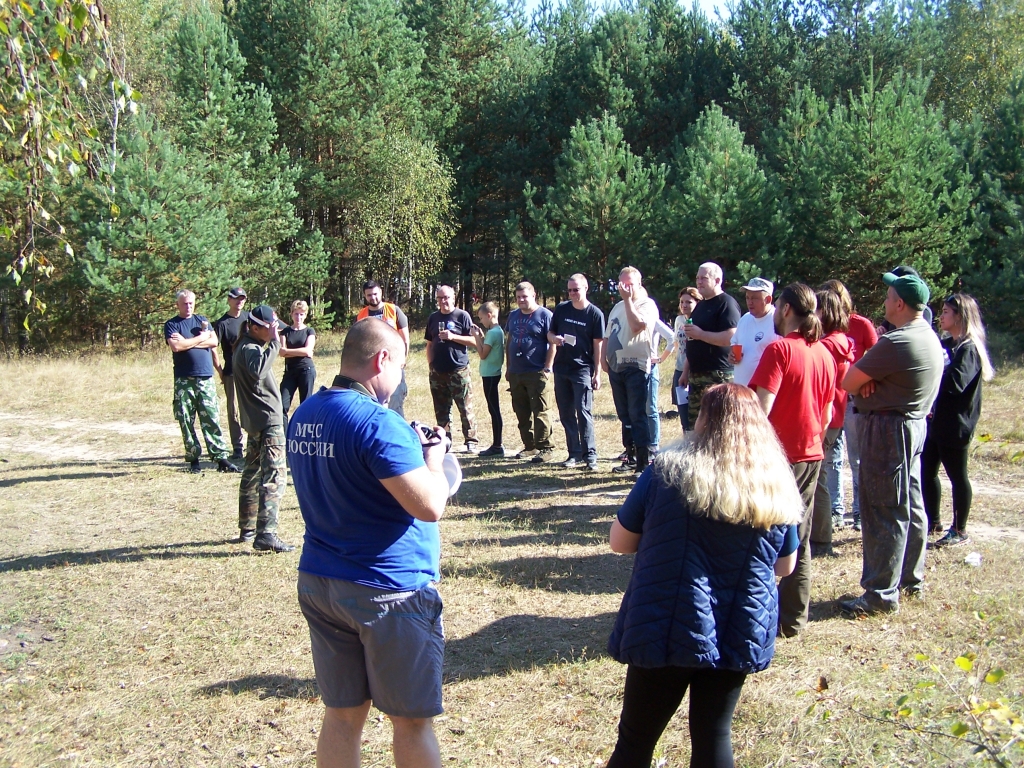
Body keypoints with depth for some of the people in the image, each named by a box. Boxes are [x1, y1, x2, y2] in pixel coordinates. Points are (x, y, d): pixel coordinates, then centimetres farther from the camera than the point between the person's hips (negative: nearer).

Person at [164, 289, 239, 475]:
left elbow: (214, 342, 0)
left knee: (212, 419, -2)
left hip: (206, 378, 2)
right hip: (184, 380, -2)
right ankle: (193, 459, 9)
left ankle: (221, 457, -4)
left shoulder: (202, 320, 15)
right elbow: (176, 346, -13)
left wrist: (187, 342, -6)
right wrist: (201, 337, -4)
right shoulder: (171, 324, 5)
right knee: (186, 421, 1)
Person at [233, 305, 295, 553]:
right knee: (274, 477, -13)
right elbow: (258, 371, -39)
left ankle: (247, 529, 27)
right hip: (268, 420, -11)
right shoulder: (251, 348, -17)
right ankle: (265, 535, -17)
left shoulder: (246, 346, 14)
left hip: (255, 420, 11)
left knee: (252, 474, 17)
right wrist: (274, 343, -34)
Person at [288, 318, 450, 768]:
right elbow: (429, 506, -24)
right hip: (388, 590, -7)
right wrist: (433, 455, -6)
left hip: (318, 582, 7)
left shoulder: (303, 417, 5)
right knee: (412, 722, 8)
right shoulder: (378, 422, -21)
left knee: (342, 714, 16)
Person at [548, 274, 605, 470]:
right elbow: (550, 333, 15)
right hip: (561, 368, 5)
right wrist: (553, 339, -10)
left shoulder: (595, 314, -3)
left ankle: (590, 455, -7)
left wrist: (597, 373, -6)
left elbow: (597, 345, -3)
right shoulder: (561, 309, 7)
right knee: (566, 413, 7)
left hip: (582, 369, -5)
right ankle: (574, 454, 15)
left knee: (584, 413, -10)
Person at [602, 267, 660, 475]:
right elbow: (607, 335, 22)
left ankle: (644, 463, -9)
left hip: (637, 367, -8)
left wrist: (628, 299, -16)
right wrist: (603, 356, 8)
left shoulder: (647, 304, -4)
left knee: (637, 416, -11)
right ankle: (631, 457, 20)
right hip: (616, 367, 8)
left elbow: (637, 325, -23)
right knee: (624, 416, 12)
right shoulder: (618, 307, 19)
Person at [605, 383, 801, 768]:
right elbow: (785, 566, 11)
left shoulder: (667, 472, -12)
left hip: (666, 631, -3)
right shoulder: (778, 487, -1)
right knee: (713, 735, 16)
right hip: (740, 636, 3)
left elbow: (619, 542, -2)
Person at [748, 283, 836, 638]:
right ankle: (794, 618, 19)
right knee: (798, 540, 13)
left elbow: (760, 408, -22)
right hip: (810, 455, 7)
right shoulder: (823, 353, 6)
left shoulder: (779, 349, -16)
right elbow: (827, 413, 12)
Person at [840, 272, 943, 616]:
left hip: (888, 427, -10)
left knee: (883, 511, -5)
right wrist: (869, 377, -11)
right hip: (913, 422, 10)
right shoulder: (928, 336, 10)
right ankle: (911, 578, 30)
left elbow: (848, 383, -19)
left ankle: (881, 594, 1)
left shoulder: (896, 342, -23)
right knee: (909, 506, 17)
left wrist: (863, 379, 0)